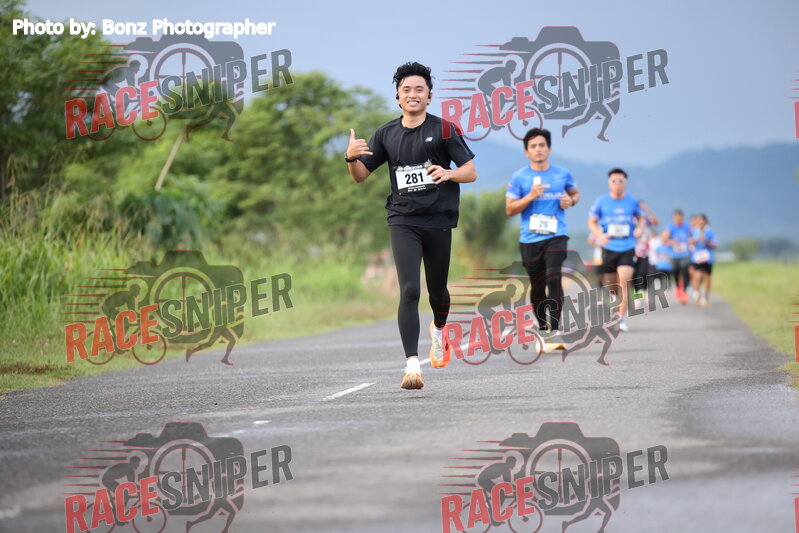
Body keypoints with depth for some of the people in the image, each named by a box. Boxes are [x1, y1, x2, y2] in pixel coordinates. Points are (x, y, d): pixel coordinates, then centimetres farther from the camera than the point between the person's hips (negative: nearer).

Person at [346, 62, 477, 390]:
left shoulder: (443, 130, 1)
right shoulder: (386, 134, 8)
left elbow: (471, 172, -1)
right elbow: (360, 176, 13)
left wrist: (448, 173, -22)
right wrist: (351, 157, -9)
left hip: (439, 220, 0)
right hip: (403, 221, 0)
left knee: (437, 290, 13)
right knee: (409, 290, -15)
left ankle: (439, 329, 49)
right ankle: (412, 366, -20)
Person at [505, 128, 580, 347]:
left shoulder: (563, 173, 7)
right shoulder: (519, 177, 2)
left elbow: (575, 193, 24)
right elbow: (509, 209, 0)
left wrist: (570, 200, 1)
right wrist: (530, 196, -14)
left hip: (556, 236, -1)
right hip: (529, 239, 1)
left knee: (554, 279, -18)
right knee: (537, 286, 7)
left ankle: (555, 327, -18)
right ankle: (542, 327, 24)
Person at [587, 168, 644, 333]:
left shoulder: (633, 201, 4)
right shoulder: (602, 201, 1)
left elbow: (640, 217, 20)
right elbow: (592, 222, 6)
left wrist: (639, 228, -1)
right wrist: (600, 235, -12)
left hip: (627, 248, -1)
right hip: (609, 247, 1)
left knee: (624, 280, -18)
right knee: (610, 285, 6)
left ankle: (621, 318, -17)